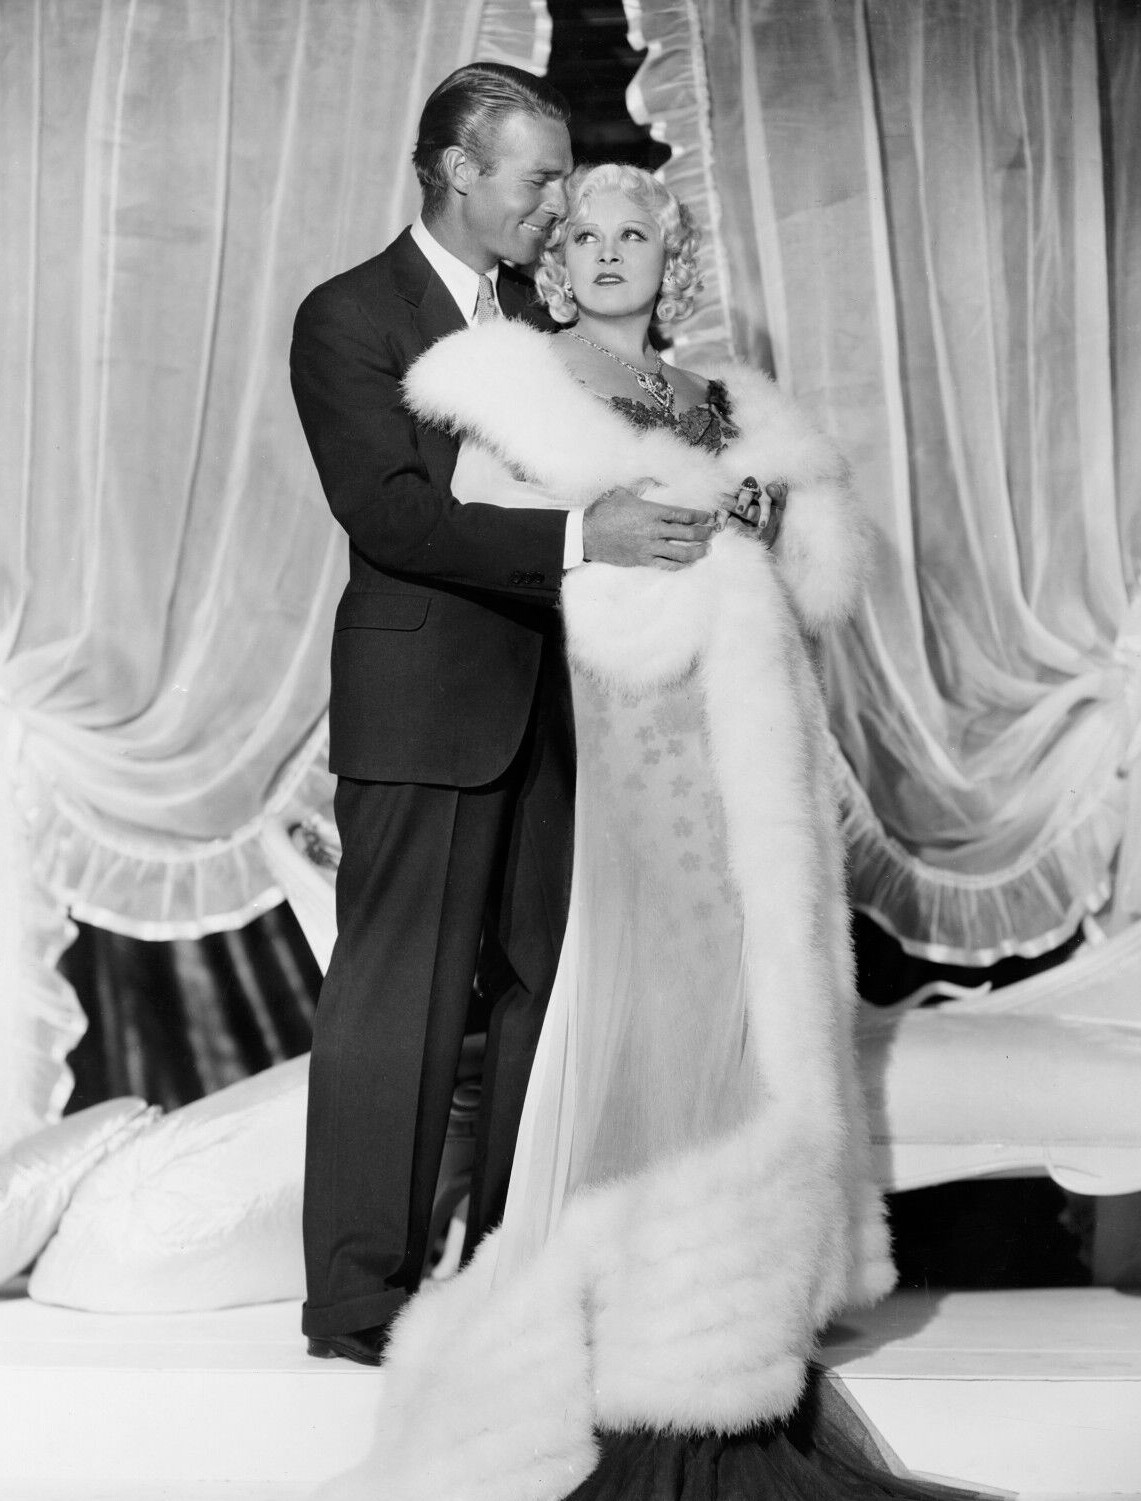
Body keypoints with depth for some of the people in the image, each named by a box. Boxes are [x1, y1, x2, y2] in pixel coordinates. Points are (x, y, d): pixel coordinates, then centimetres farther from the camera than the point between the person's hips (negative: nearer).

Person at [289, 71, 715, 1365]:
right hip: (424, 709, -7)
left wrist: (675, 502, -3)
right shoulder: (349, 319, -7)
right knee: (399, 994, -3)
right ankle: (357, 1295, 8)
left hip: (546, 705, 7)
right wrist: (579, 535, -27)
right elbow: (388, 509, -19)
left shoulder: (538, 315, 16)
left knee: (545, 980, 11)